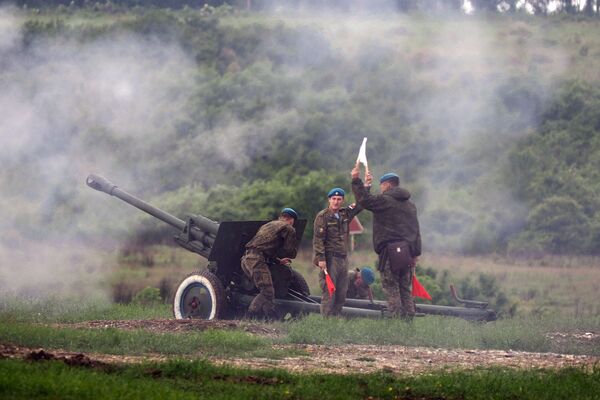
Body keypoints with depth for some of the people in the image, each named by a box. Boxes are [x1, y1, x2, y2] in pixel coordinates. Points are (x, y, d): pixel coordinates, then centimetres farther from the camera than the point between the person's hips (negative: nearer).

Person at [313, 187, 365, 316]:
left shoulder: (345, 214, 13)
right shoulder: (322, 216, -6)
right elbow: (318, 239, -11)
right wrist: (320, 258, -19)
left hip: (343, 258, 7)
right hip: (329, 258, -7)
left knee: (342, 293, 7)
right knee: (329, 292, -10)